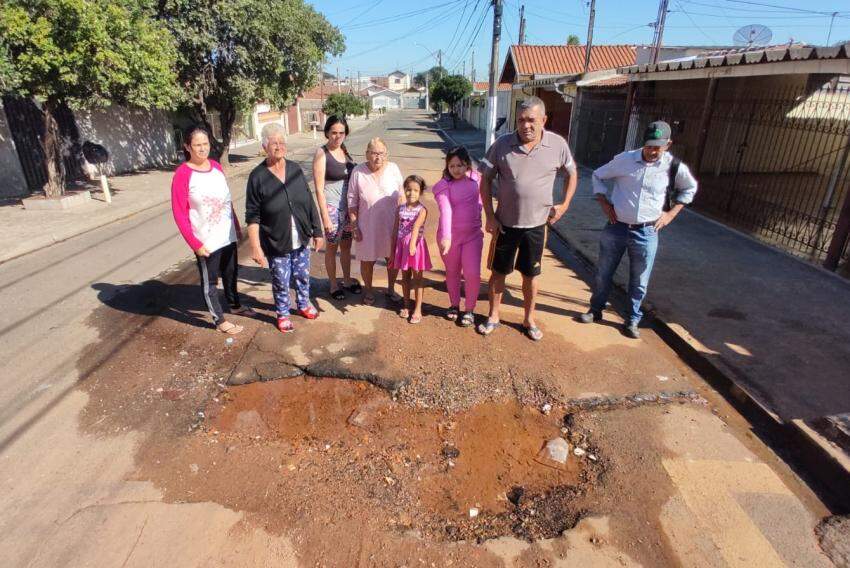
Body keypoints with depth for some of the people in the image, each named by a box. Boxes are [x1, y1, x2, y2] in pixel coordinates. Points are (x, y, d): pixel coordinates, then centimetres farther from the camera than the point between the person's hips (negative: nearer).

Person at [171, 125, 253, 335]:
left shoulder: (216, 166, 2)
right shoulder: (182, 174, -15)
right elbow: (179, 214, -15)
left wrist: (237, 226, 14)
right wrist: (195, 244, -18)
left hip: (227, 235, 6)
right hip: (206, 241, -6)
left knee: (231, 272, 23)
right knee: (210, 281, 10)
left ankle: (235, 305, 46)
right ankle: (220, 320, 25)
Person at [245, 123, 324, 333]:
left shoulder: (295, 169, -2)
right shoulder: (257, 176, -13)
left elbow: (310, 203, 4)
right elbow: (252, 216, -12)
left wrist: (317, 231, 5)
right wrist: (255, 247, -16)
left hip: (301, 240, 3)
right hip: (276, 243, -3)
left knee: (303, 276, 20)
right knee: (281, 281, 12)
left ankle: (303, 304, 45)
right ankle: (283, 314, 35)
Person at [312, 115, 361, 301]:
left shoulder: (345, 151, 5)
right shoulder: (321, 154, -12)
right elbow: (319, 188, -14)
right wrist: (325, 216, -16)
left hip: (349, 207, 6)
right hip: (332, 207, -6)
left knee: (346, 245, 18)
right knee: (332, 247, 9)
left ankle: (347, 280, 35)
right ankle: (333, 284, 25)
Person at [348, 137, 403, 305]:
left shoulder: (393, 169, -6)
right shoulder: (358, 172, -9)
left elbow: (401, 196, 2)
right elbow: (352, 201, -4)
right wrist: (354, 225, -6)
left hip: (391, 225, 2)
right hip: (368, 226, -1)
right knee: (367, 260, 12)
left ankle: (391, 288, 36)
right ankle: (368, 291, 35)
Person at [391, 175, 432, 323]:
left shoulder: (422, 210, -10)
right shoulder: (400, 209, 3)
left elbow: (416, 226, -29)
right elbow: (395, 229, 6)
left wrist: (412, 243, -44)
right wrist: (393, 250, 6)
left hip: (416, 245, -4)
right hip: (402, 245, 4)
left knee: (417, 278, 5)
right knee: (405, 277, 14)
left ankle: (418, 309, 13)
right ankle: (406, 305, 30)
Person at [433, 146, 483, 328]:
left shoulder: (476, 178, -1)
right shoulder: (443, 185, -13)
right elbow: (445, 210, -26)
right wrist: (446, 237, -36)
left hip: (473, 234, 2)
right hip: (450, 235, -1)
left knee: (472, 273, -4)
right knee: (452, 272, 15)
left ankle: (469, 310, 15)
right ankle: (454, 305, 35)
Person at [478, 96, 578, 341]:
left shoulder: (558, 145, -8)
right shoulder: (502, 144, -10)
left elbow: (571, 173, 10)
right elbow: (486, 180, -2)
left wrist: (564, 204, 0)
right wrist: (489, 216, -7)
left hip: (536, 224, 0)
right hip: (505, 223, 0)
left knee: (530, 274, 13)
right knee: (498, 271, 11)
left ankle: (529, 319, 32)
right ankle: (493, 317, 30)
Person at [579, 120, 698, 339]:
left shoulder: (675, 167, -3)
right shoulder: (624, 159, -6)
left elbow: (689, 188, 17)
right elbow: (598, 176, 10)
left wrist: (671, 213, 6)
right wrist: (605, 204, 1)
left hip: (646, 233, 0)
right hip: (616, 228, 0)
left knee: (639, 282, 9)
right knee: (603, 274, 12)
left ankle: (632, 320, 29)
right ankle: (595, 310, 33)